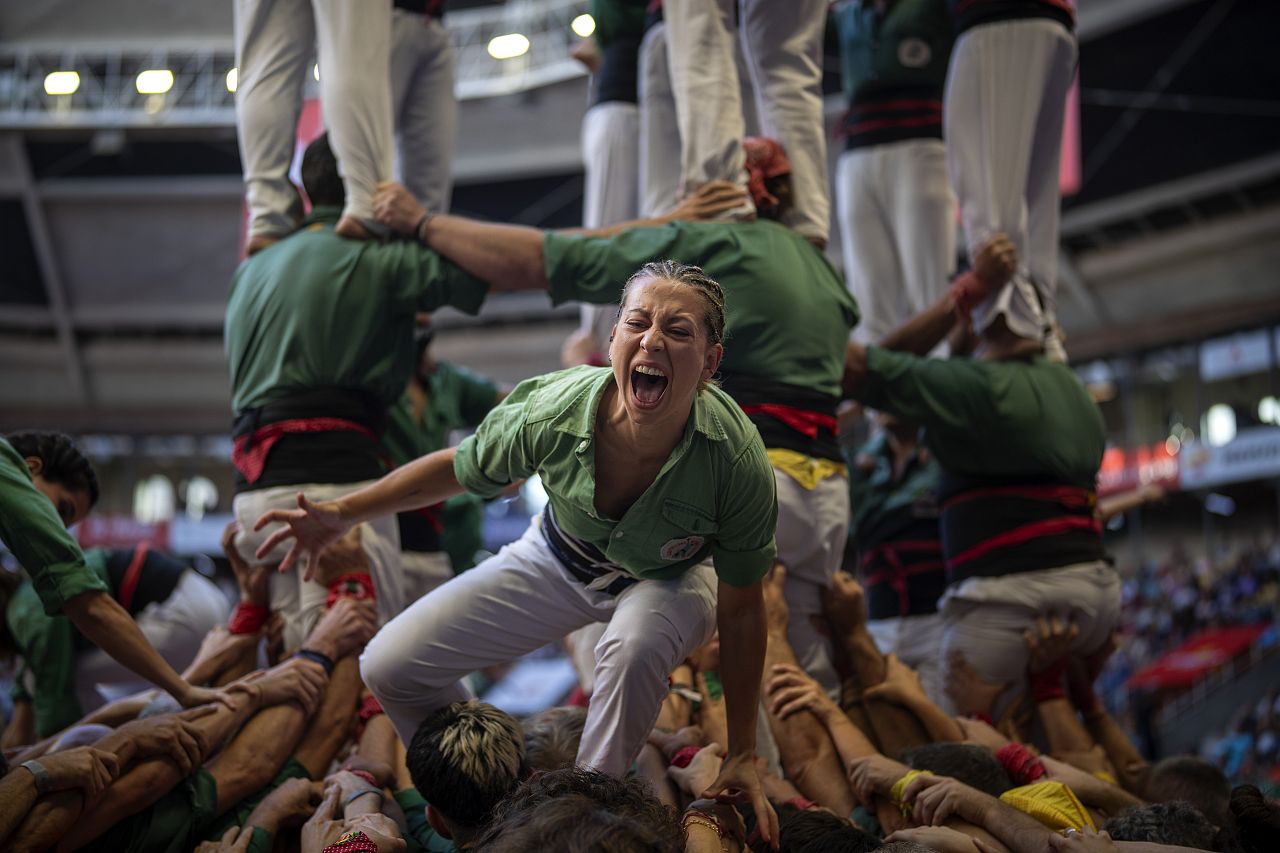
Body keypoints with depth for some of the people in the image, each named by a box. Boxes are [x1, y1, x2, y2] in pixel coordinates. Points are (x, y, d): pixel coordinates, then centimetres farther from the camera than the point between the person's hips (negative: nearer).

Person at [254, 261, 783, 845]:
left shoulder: (739, 461, -36)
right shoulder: (549, 412, -31)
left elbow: (740, 607, -22)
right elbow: (460, 467, -7)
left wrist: (741, 756, -18)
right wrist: (345, 512, -8)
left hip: (670, 579, -2)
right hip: (560, 561, 3)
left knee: (635, 643, -40)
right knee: (389, 669, -5)